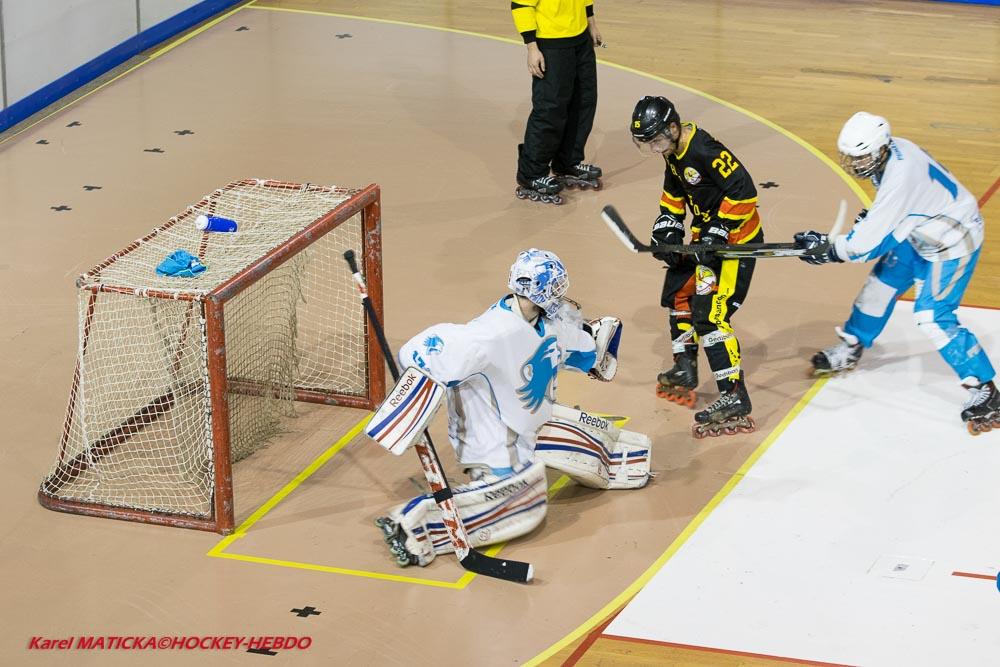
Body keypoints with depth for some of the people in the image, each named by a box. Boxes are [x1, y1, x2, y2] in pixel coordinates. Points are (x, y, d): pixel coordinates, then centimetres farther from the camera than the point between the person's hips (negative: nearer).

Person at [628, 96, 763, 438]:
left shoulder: (704, 151, -28)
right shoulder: (674, 151, 2)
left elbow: (743, 191, -29)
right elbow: (674, 191, 19)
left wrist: (718, 231, -27)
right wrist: (668, 227, 7)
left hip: (737, 238, -11)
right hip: (707, 234, 11)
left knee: (710, 314, -17)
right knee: (678, 291, 22)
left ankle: (735, 398, -17)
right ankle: (685, 371, 39)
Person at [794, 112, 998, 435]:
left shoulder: (901, 174, -37)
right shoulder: (889, 152, -9)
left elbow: (869, 240, -32)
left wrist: (828, 247, -21)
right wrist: (874, 217, 0)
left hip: (952, 241, -10)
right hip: (919, 233, 10)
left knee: (933, 317, -15)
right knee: (881, 286, 17)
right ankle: (850, 350, 39)